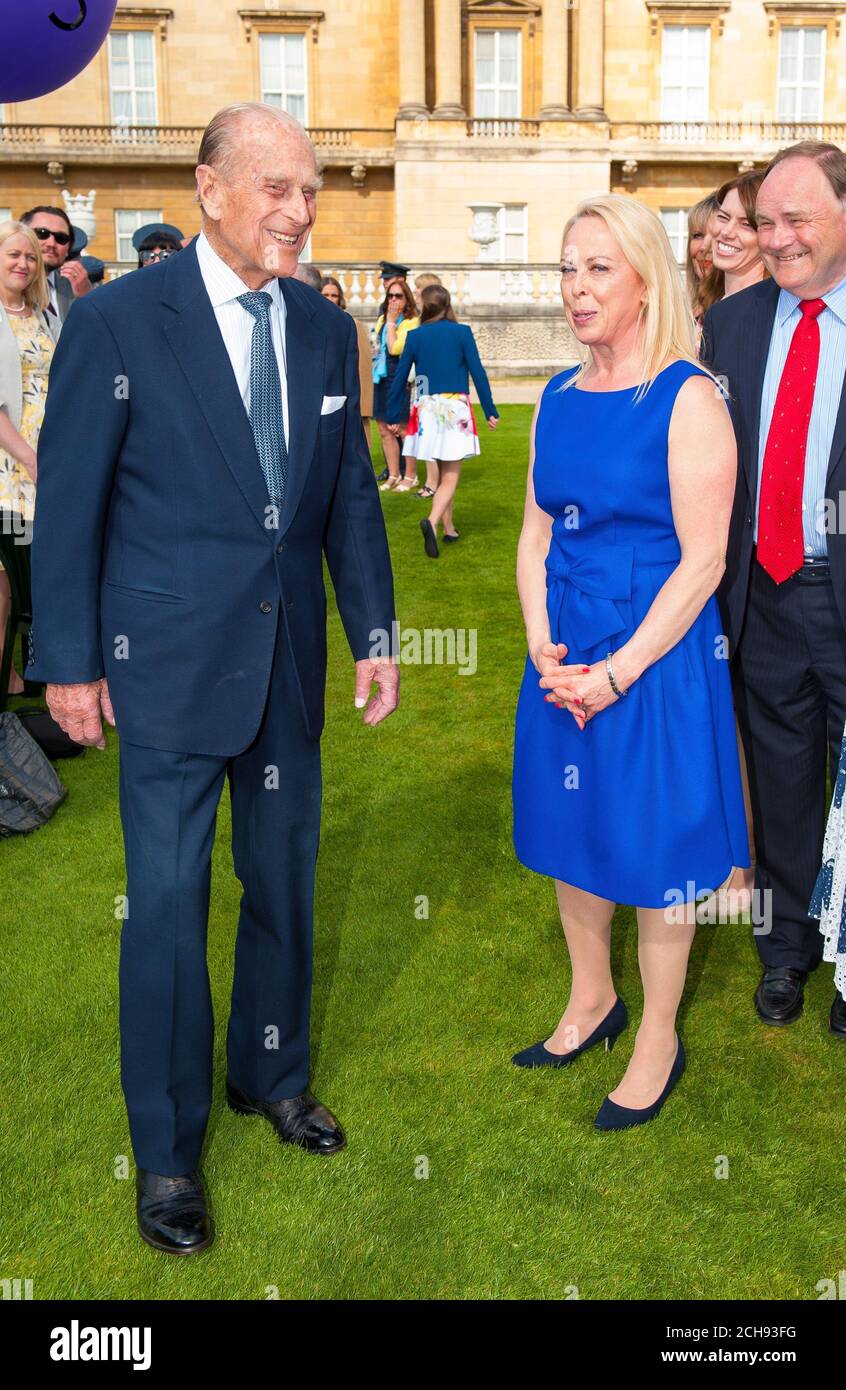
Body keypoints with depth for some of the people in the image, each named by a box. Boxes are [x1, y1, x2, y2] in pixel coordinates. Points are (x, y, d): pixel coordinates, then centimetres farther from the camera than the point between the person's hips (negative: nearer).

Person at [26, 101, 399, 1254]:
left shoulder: (325, 329, 5)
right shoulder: (119, 321, -10)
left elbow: (351, 495, 10)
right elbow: (69, 503, -6)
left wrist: (374, 633, 7)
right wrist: (67, 663, -6)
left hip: (289, 659, 5)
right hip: (169, 663, -5)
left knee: (283, 883, 16)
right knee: (168, 903, 3)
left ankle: (270, 1075, 41)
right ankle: (166, 1149, 24)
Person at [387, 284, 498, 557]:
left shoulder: (415, 336, 2)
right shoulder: (462, 332, -4)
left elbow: (400, 377, 3)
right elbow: (478, 373, -5)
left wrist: (393, 416, 11)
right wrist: (490, 411, 2)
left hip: (427, 409, 3)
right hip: (455, 408, -3)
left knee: (443, 472, 19)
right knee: (451, 476, -2)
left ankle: (448, 528, 25)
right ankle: (433, 522, -26)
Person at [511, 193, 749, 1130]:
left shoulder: (687, 398, -12)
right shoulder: (558, 398, 7)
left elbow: (702, 562, -15)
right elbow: (536, 534, 10)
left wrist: (617, 672, -17)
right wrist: (542, 647, -4)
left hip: (656, 657, -6)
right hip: (563, 658, 6)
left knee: (653, 846, 6)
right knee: (570, 831, 17)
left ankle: (658, 1042, 27)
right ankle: (591, 1001, 40)